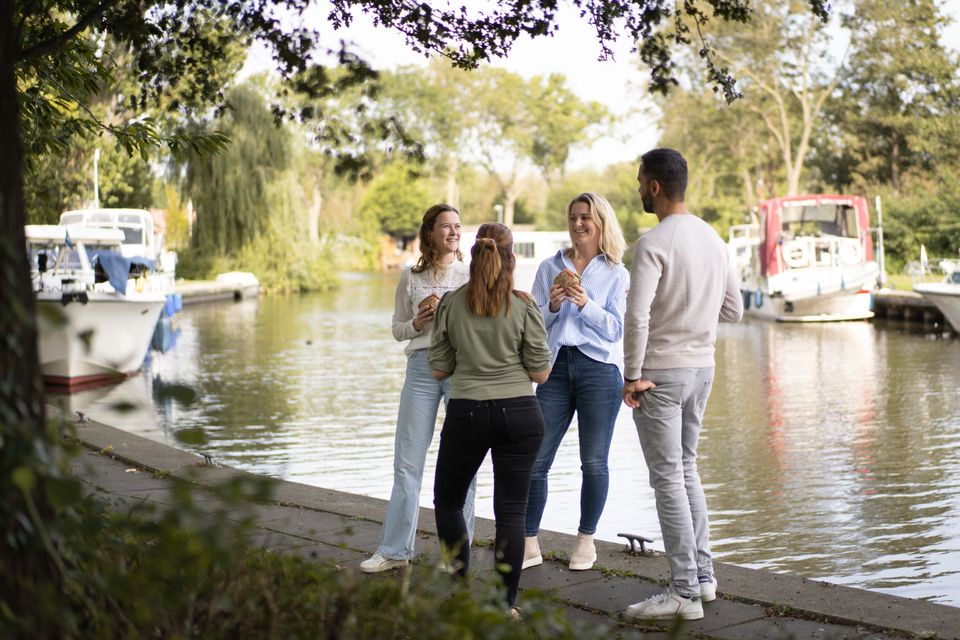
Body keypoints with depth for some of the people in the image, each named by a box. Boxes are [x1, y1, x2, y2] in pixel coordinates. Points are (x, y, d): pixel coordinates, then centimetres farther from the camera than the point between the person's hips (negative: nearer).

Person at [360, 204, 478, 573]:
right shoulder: (411, 279, 11)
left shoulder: (472, 276, 7)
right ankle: (395, 550, 10)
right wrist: (417, 323, -4)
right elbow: (397, 328, 16)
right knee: (407, 462, 2)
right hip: (421, 366, 1)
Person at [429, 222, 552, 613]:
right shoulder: (524, 306, -6)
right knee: (511, 511, 5)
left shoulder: (451, 304, -2)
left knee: (447, 500, 20)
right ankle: (505, 605, 6)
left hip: (466, 414, 1)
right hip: (518, 415, 0)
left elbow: (439, 369, 3)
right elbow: (540, 373, -4)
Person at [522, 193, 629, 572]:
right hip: (556, 367, 2)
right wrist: (552, 306, -11)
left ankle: (586, 540, 17)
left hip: (599, 369, -2)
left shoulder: (616, 274, 6)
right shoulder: (550, 268, 12)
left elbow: (615, 329, -3)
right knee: (534, 459, -2)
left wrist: (586, 304, -16)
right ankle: (529, 544, 6)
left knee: (594, 462, 2)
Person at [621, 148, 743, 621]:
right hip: (702, 368, 8)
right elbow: (733, 311, 14)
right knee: (686, 469, 19)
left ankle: (685, 591, 2)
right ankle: (702, 575, 23)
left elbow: (636, 316, -23)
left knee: (667, 478, -2)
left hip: (660, 372, -8)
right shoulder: (712, 238, 8)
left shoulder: (653, 243, -15)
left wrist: (632, 375, -15)